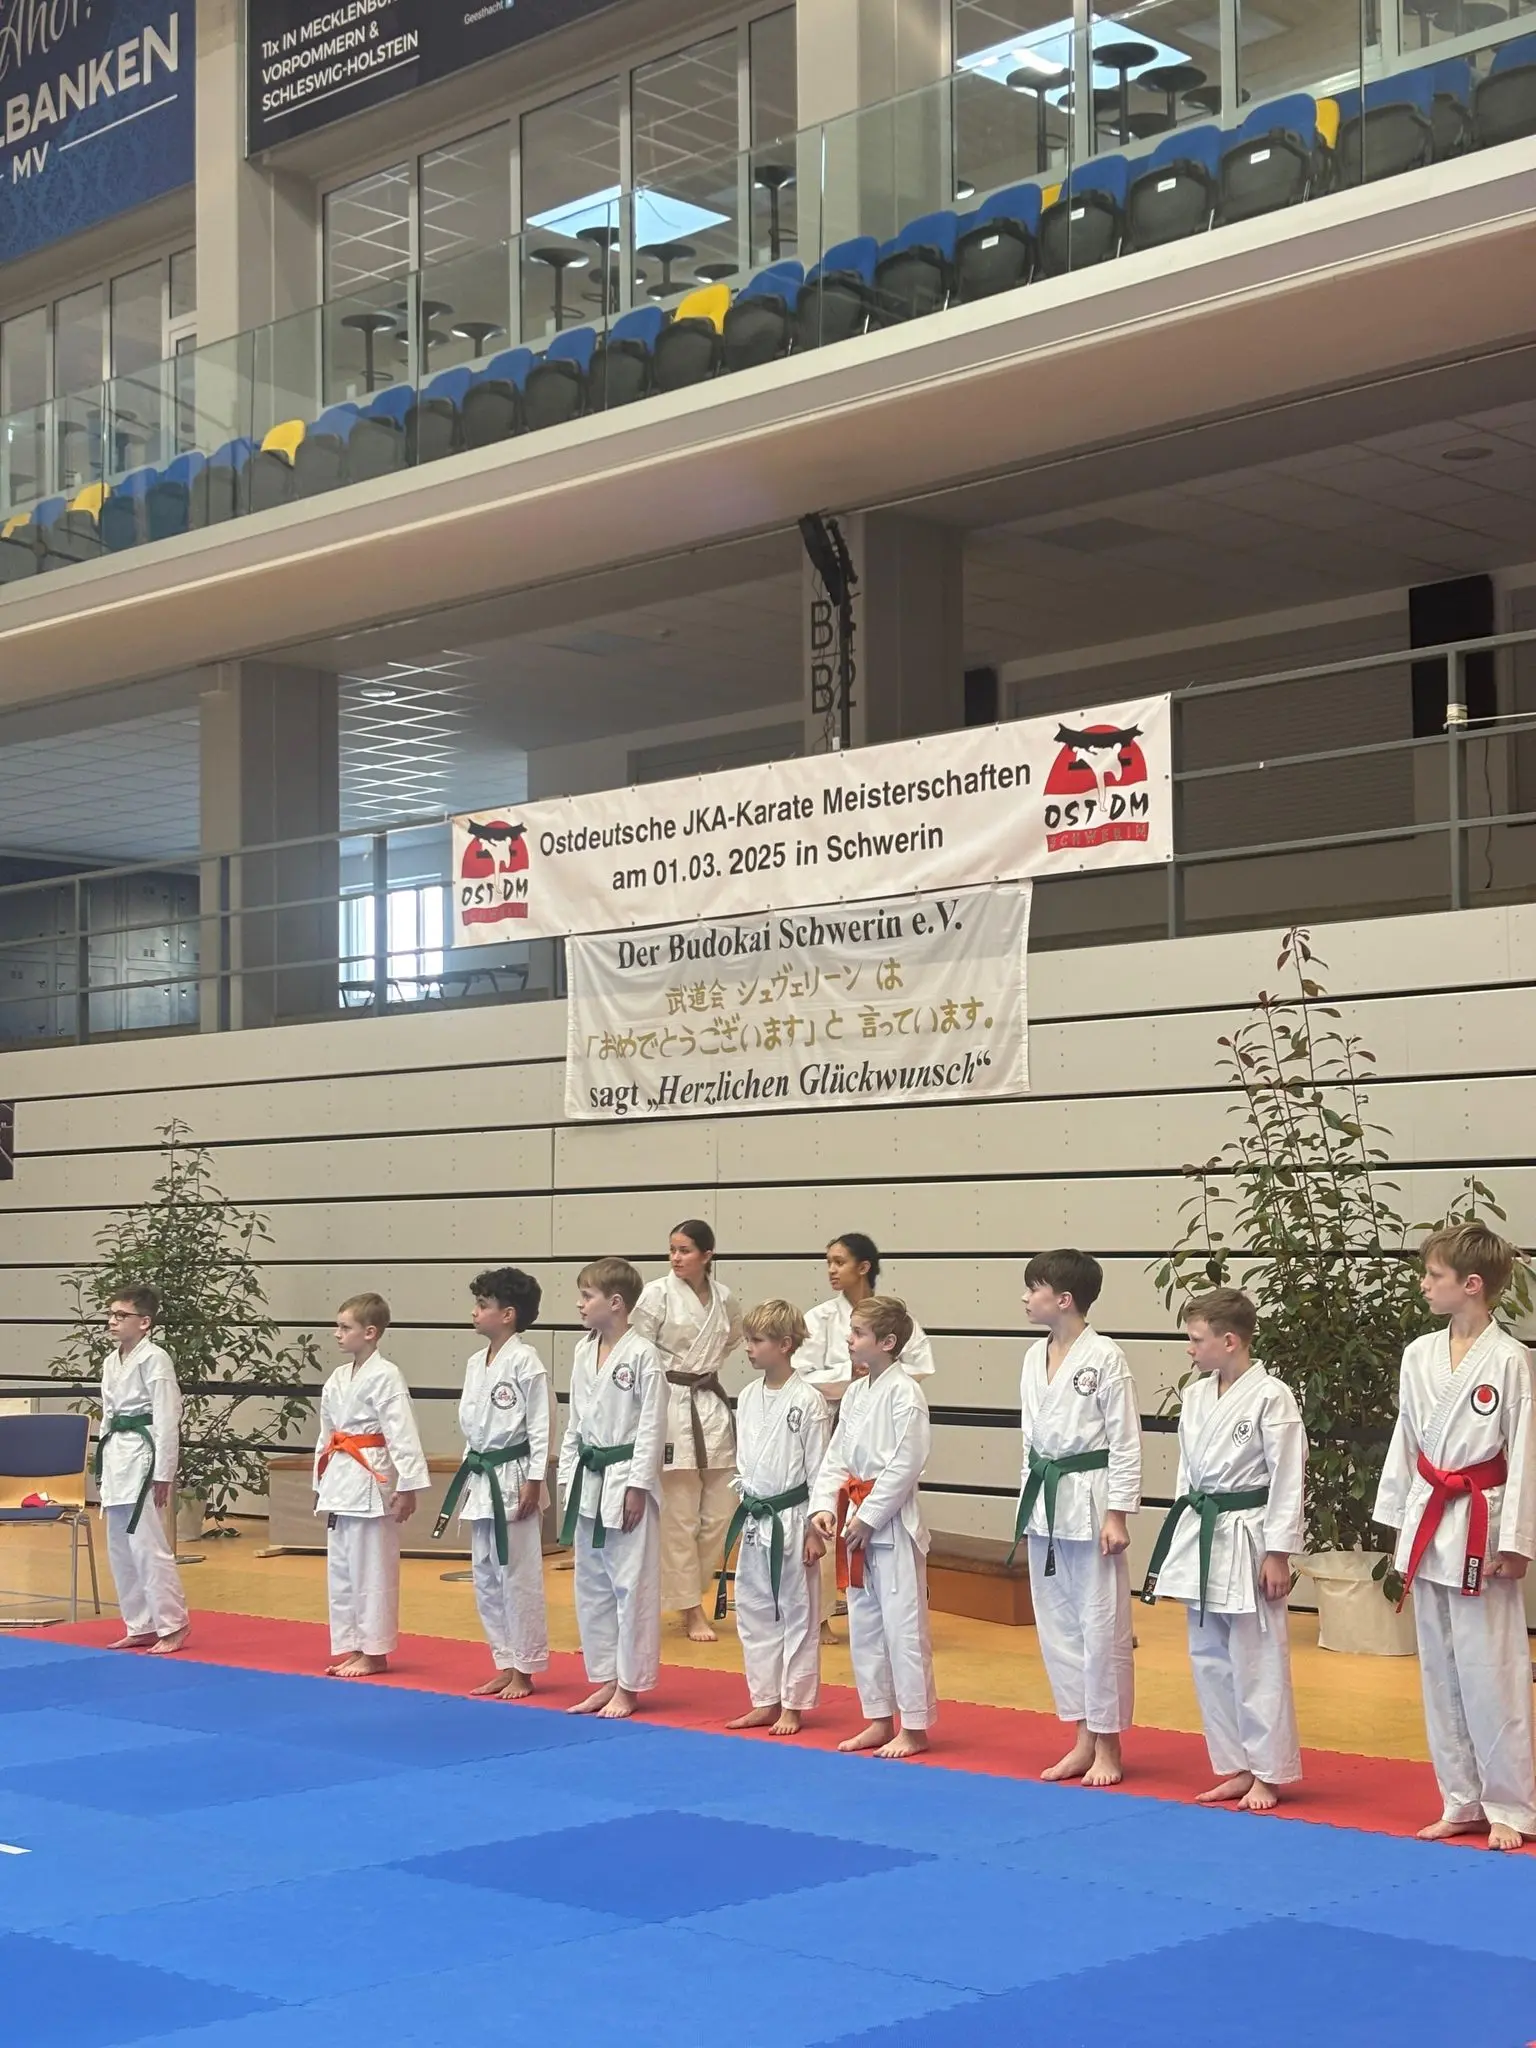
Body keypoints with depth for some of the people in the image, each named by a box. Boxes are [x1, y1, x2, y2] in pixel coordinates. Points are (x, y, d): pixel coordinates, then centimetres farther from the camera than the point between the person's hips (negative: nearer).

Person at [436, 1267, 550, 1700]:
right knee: (486, 1577, 12)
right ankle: (505, 1665, 22)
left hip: (512, 1479, -9)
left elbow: (539, 1426, -13)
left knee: (517, 1575, -3)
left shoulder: (524, 1361, -13)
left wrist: (533, 1482, -16)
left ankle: (524, 1669, 6)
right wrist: (469, 1477, 17)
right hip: (480, 1479, 9)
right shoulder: (475, 1363, 10)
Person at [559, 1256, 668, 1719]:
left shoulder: (642, 1355, -13)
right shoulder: (584, 1352, 9)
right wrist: (568, 1479, 12)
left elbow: (652, 1426, -13)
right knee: (591, 1585, 13)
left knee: (631, 1584, -2)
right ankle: (605, 1680, 23)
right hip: (587, 1481, 8)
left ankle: (629, 1685, 7)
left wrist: (636, 1486, -15)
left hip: (625, 1481, -8)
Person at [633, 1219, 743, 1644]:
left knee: (718, 1516, 7)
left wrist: (706, 1369, 12)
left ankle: (679, 1590, 25)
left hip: (712, 1405, 5)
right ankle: (690, 1609, 8)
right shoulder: (657, 1295, -9)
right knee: (680, 1517, -1)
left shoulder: (723, 1298, 5)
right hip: (670, 1406, -5)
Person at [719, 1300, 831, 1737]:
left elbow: (818, 1469, -12)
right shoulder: (748, 1398, 6)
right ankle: (765, 1701, 23)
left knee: (797, 1614, 3)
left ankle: (793, 1706, 12)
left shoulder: (807, 1401, -13)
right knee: (754, 1613, 13)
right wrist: (746, 1512, 15)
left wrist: (815, 1530, -12)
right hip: (753, 1521, 7)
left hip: (792, 1521, -7)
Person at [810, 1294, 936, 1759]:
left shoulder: (904, 1393, -14)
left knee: (903, 1624, -4)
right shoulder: (854, 1394, 11)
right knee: (864, 1624, 14)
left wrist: (868, 1517, -16)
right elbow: (835, 1458, 13)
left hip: (892, 1524, -9)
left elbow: (906, 1464, -18)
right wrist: (824, 1505, -2)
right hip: (857, 1522, 9)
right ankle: (879, 1720, 24)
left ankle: (914, 1726, 5)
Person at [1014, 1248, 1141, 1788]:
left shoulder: (1105, 1358, -12)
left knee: (1101, 1624, -2)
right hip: (1044, 1501, 7)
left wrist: (1117, 1515, -14)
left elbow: (1125, 1443, -11)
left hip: (1090, 1502, -7)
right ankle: (1083, 1738, 22)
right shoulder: (1034, 1358, 9)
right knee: (1056, 1623, 11)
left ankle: (1107, 1746, 9)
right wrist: (1029, 1509, 14)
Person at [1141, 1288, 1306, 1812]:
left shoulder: (1271, 1397, -13)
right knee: (1209, 1660, 12)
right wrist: (1181, 1540, 15)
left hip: (1246, 1539, -8)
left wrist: (1277, 1554, -14)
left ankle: (1268, 1775, 11)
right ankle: (1236, 1768, 23)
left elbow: (1288, 1480, -13)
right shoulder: (1195, 1397, 8)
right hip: (1200, 1534, 8)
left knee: (1256, 1661, -2)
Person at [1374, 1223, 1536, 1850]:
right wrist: (1398, 1525, 13)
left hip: (1481, 1528, -6)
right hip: (1428, 1527, 6)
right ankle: (1462, 1801, 22)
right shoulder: (1419, 1355, 5)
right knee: (1440, 1672, 12)